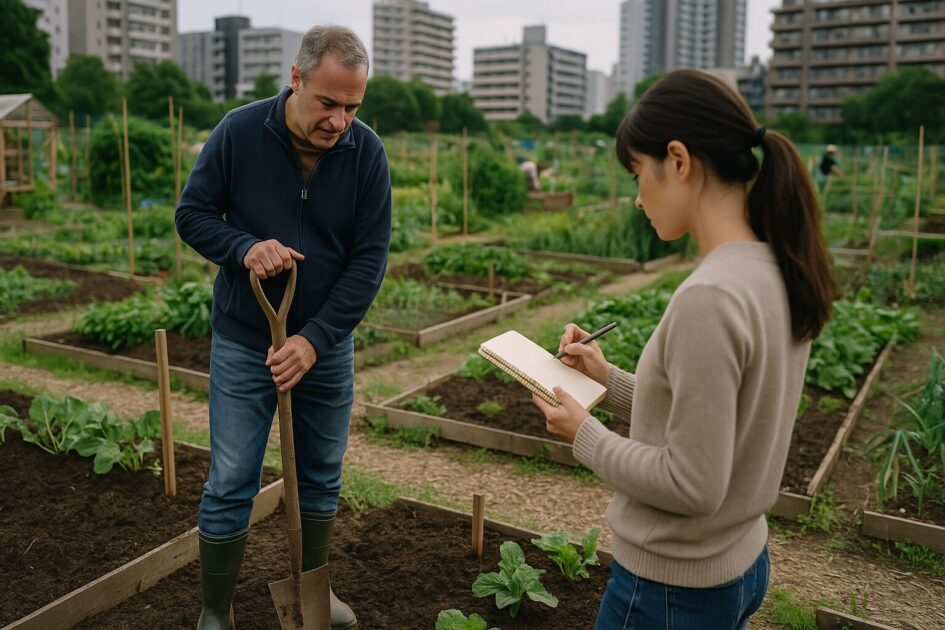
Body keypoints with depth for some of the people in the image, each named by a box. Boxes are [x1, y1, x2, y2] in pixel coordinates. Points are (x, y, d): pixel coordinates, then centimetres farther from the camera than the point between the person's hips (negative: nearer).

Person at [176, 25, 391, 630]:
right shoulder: (240, 131, -12)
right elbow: (192, 214, -2)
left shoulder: (367, 152, -10)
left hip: (327, 346, 2)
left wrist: (314, 341, -18)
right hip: (244, 343, -2)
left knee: (322, 477, 15)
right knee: (232, 484, 3)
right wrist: (245, 247, -23)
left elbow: (370, 259, -10)